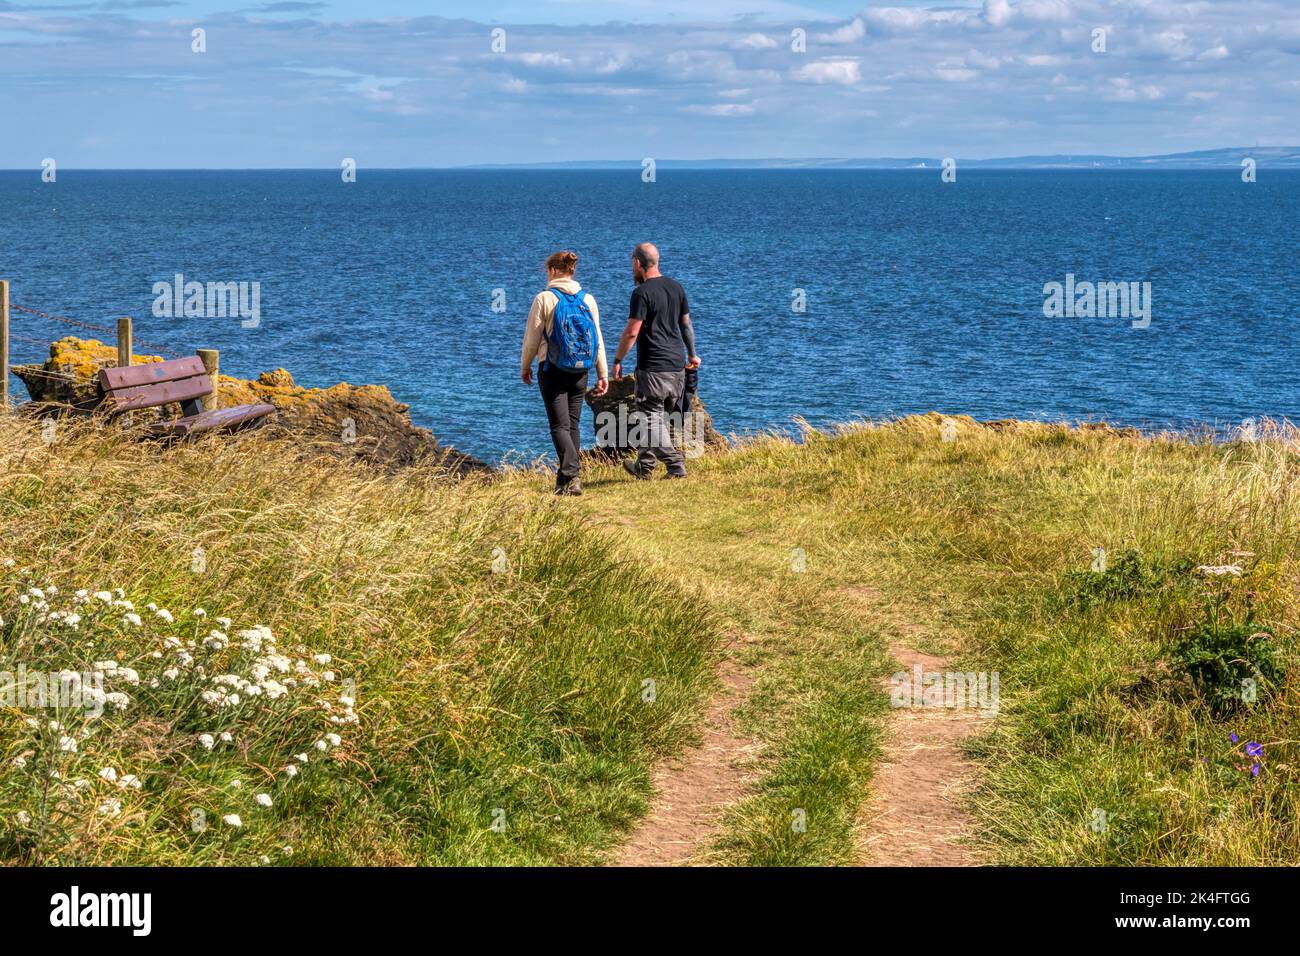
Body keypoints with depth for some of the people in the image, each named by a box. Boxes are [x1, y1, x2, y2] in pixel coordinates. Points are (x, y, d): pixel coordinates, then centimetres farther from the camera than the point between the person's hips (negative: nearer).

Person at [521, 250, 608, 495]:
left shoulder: (545, 298, -8)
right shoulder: (588, 299, 5)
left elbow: (532, 338, -4)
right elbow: (598, 339, 6)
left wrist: (526, 367, 11)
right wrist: (603, 373, 11)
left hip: (553, 370, -4)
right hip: (581, 371, 4)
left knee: (560, 425, -4)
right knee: (573, 424, 13)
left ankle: (570, 476, -21)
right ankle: (568, 477, 16)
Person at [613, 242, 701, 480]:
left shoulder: (642, 293, -13)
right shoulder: (676, 287, 10)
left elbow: (632, 332, -16)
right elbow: (686, 323, 18)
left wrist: (617, 360, -7)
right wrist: (692, 354, 27)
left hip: (653, 366, -8)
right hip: (677, 364, 8)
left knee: (652, 415, -1)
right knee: (653, 415, 14)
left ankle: (675, 465, -6)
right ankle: (644, 466, 19)